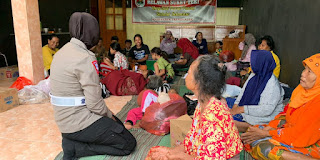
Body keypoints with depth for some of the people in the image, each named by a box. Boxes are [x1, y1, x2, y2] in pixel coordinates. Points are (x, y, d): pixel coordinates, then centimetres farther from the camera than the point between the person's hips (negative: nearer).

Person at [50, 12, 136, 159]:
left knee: (119, 126, 23)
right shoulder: (85, 58, -21)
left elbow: (71, 91, 10)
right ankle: (75, 147, -5)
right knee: (128, 144, -2)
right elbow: (94, 103, -23)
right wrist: (109, 115, -1)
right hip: (80, 122, -9)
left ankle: (73, 140, 7)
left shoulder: (63, 52, 8)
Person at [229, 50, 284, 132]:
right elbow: (244, 91, 9)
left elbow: (266, 110, -28)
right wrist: (235, 106, -7)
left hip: (263, 119, -9)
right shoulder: (254, 75, 3)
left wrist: (242, 109, -29)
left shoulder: (272, 85, -23)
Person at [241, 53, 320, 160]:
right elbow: (286, 114, 8)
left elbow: (299, 135, -24)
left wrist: (266, 133, -17)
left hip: (309, 146, -8)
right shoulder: (302, 88, 0)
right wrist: (268, 128, -6)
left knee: (264, 148, -24)